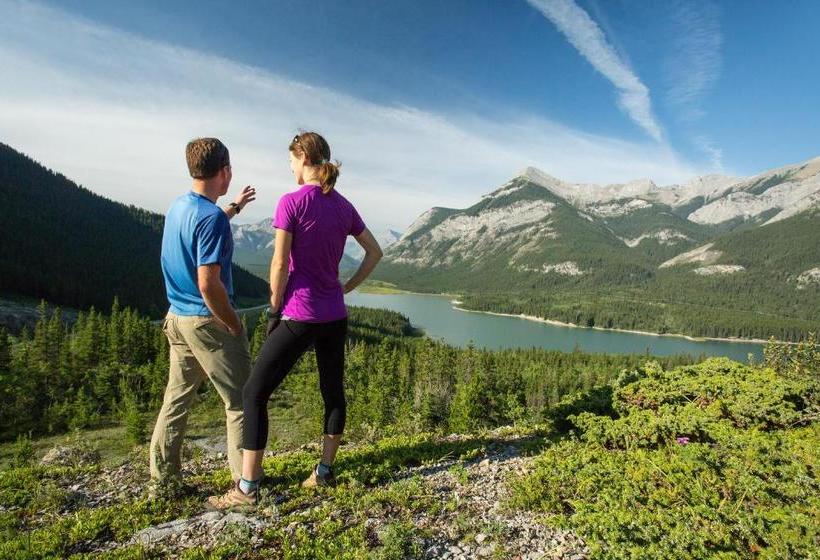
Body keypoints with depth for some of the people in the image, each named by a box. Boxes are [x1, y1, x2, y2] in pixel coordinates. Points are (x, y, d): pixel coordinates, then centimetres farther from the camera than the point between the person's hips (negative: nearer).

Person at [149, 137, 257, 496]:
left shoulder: (178, 206, 7)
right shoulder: (212, 218, -21)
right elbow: (208, 283, -25)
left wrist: (235, 207, 39)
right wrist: (234, 325, -14)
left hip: (177, 318, 9)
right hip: (207, 322, -9)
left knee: (176, 400, 17)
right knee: (240, 402, 4)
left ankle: (162, 480, 28)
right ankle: (245, 482, 14)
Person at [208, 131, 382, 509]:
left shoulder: (291, 202, -11)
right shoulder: (343, 206, 7)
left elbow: (280, 265, -14)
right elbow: (374, 251, 13)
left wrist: (275, 309, -2)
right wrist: (347, 287, 14)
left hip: (298, 316, -6)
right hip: (335, 315, 7)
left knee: (254, 393, 5)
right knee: (333, 390, 17)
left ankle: (247, 488, 10)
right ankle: (325, 470, 30)